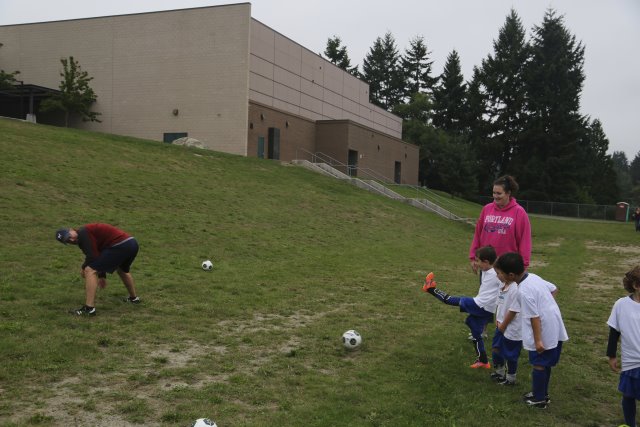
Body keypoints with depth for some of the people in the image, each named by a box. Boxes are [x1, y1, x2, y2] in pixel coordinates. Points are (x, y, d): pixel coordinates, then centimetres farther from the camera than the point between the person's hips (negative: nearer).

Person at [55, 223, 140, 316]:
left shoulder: (83, 233, -5)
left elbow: (93, 257, -10)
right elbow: (98, 256, 35)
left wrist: (83, 268, 10)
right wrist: (102, 276, 41)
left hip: (119, 246, -10)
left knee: (90, 270, -7)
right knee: (122, 270, 39)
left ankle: (89, 308, -10)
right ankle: (134, 298, 55)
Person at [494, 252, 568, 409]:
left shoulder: (524, 291, -24)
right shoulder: (533, 277, 2)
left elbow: (534, 317, -22)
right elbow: (553, 289, 15)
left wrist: (538, 340, -17)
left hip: (544, 331, -9)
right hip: (555, 328, 9)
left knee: (538, 364, 6)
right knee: (545, 363, 20)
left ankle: (539, 399, 18)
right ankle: (542, 393, 34)